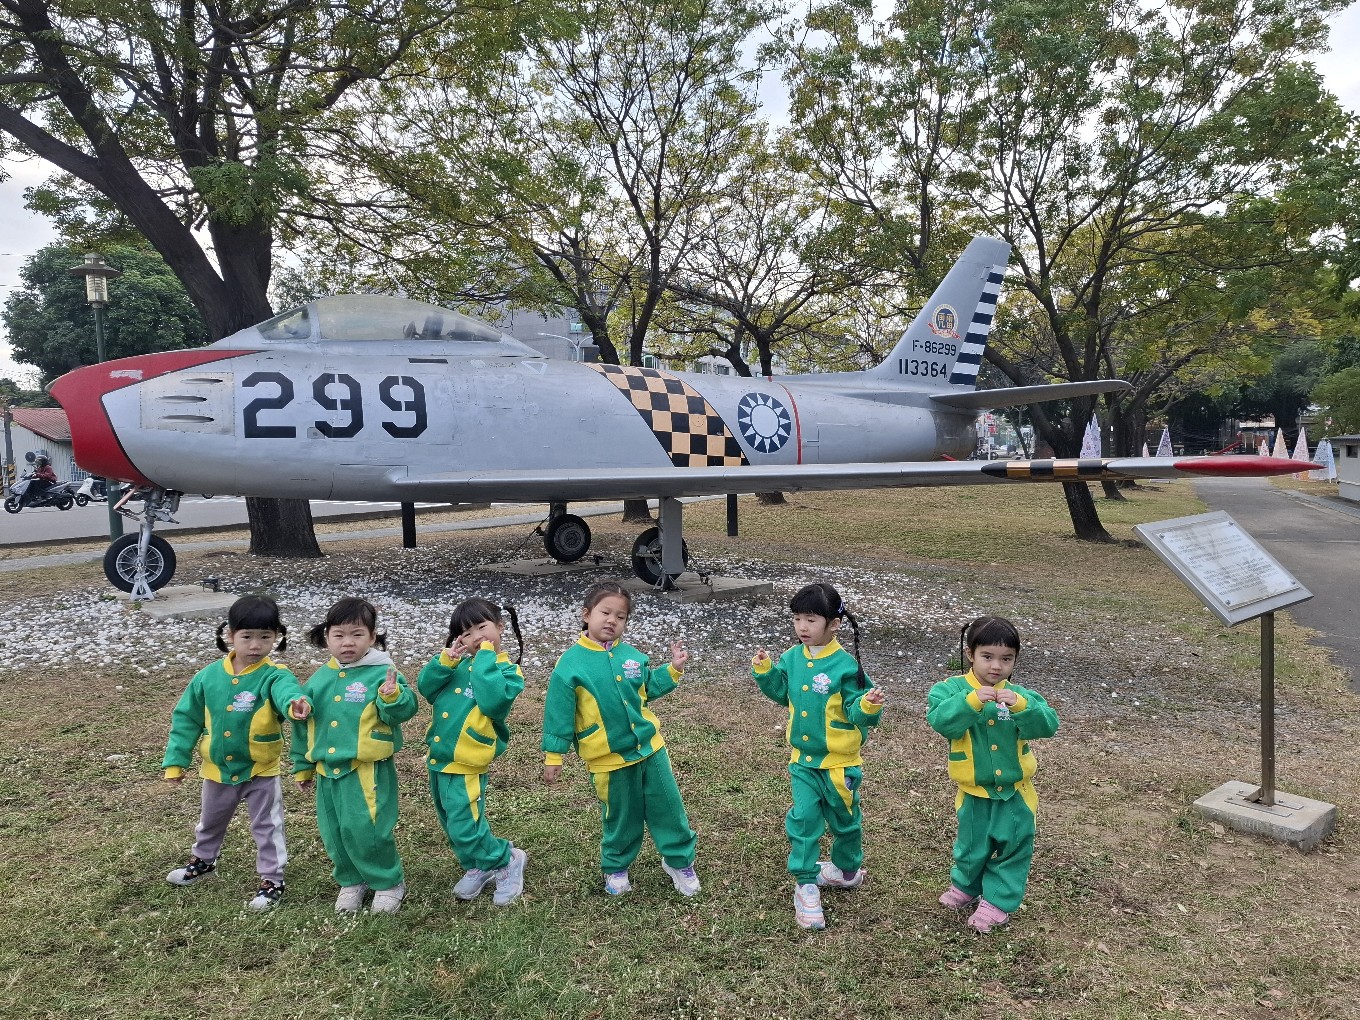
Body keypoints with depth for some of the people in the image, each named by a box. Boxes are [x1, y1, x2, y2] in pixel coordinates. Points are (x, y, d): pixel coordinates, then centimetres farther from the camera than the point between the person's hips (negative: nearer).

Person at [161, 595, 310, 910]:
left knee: (267, 826, 9)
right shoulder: (209, 676, -10)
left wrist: (294, 703, -70)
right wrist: (175, 760, -2)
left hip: (261, 770, -4)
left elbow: (286, 690, -47)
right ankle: (202, 861, 54)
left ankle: (272, 879, 24)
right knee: (210, 821, 28)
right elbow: (186, 719, -1)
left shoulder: (274, 675, -22)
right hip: (217, 769, 5)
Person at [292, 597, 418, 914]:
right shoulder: (319, 679, 7)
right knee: (334, 832, 14)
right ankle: (351, 881, 35)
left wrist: (393, 697, -40)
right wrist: (303, 766, 20)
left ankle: (389, 882, 16)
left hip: (367, 770, -6)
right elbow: (304, 725, 16)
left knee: (365, 829, -7)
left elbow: (403, 711, -19)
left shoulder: (381, 673, -11)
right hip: (327, 770, 6)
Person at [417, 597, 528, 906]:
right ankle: (477, 868, 40)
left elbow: (493, 701, -30)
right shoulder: (461, 665, 7)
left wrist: (485, 660, -24)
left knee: (465, 828, -6)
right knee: (452, 824, 19)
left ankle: (507, 861, 16)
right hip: (438, 758, 8)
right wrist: (444, 661, -12)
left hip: (465, 764, -7)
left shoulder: (507, 670, -12)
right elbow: (425, 688, 3)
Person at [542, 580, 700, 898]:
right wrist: (553, 754, -7)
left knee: (668, 808, 11)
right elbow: (559, 713, -8)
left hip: (649, 746, 4)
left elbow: (649, 687, 14)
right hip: (608, 758, -4)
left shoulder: (630, 654, 0)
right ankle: (616, 869, 37)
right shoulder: (571, 663, -12)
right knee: (620, 818, 12)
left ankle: (679, 861, 32)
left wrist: (673, 669, 1)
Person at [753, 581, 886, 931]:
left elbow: (857, 712, -19)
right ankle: (805, 884, 13)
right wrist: (764, 671, -3)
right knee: (803, 819, 1)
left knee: (843, 820, 17)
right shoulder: (792, 659, -4)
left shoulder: (845, 665, -21)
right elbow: (781, 693, 12)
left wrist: (869, 706, -40)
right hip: (803, 760, 4)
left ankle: (847, 870, 42)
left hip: (838, 761, -3)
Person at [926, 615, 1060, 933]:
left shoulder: (1019, 695, -7)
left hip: (1015, 790, 1)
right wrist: (971, 701, -43)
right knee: (973, 846, 16)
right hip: (974, 791, -1)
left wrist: (1021, 706, -37)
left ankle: (998, 900, 28)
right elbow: (940, 721, -30)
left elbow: (1048, 725, -19)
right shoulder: (951, 689, -14)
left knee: (1014, 846, 9)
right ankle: (966, 887, 43)